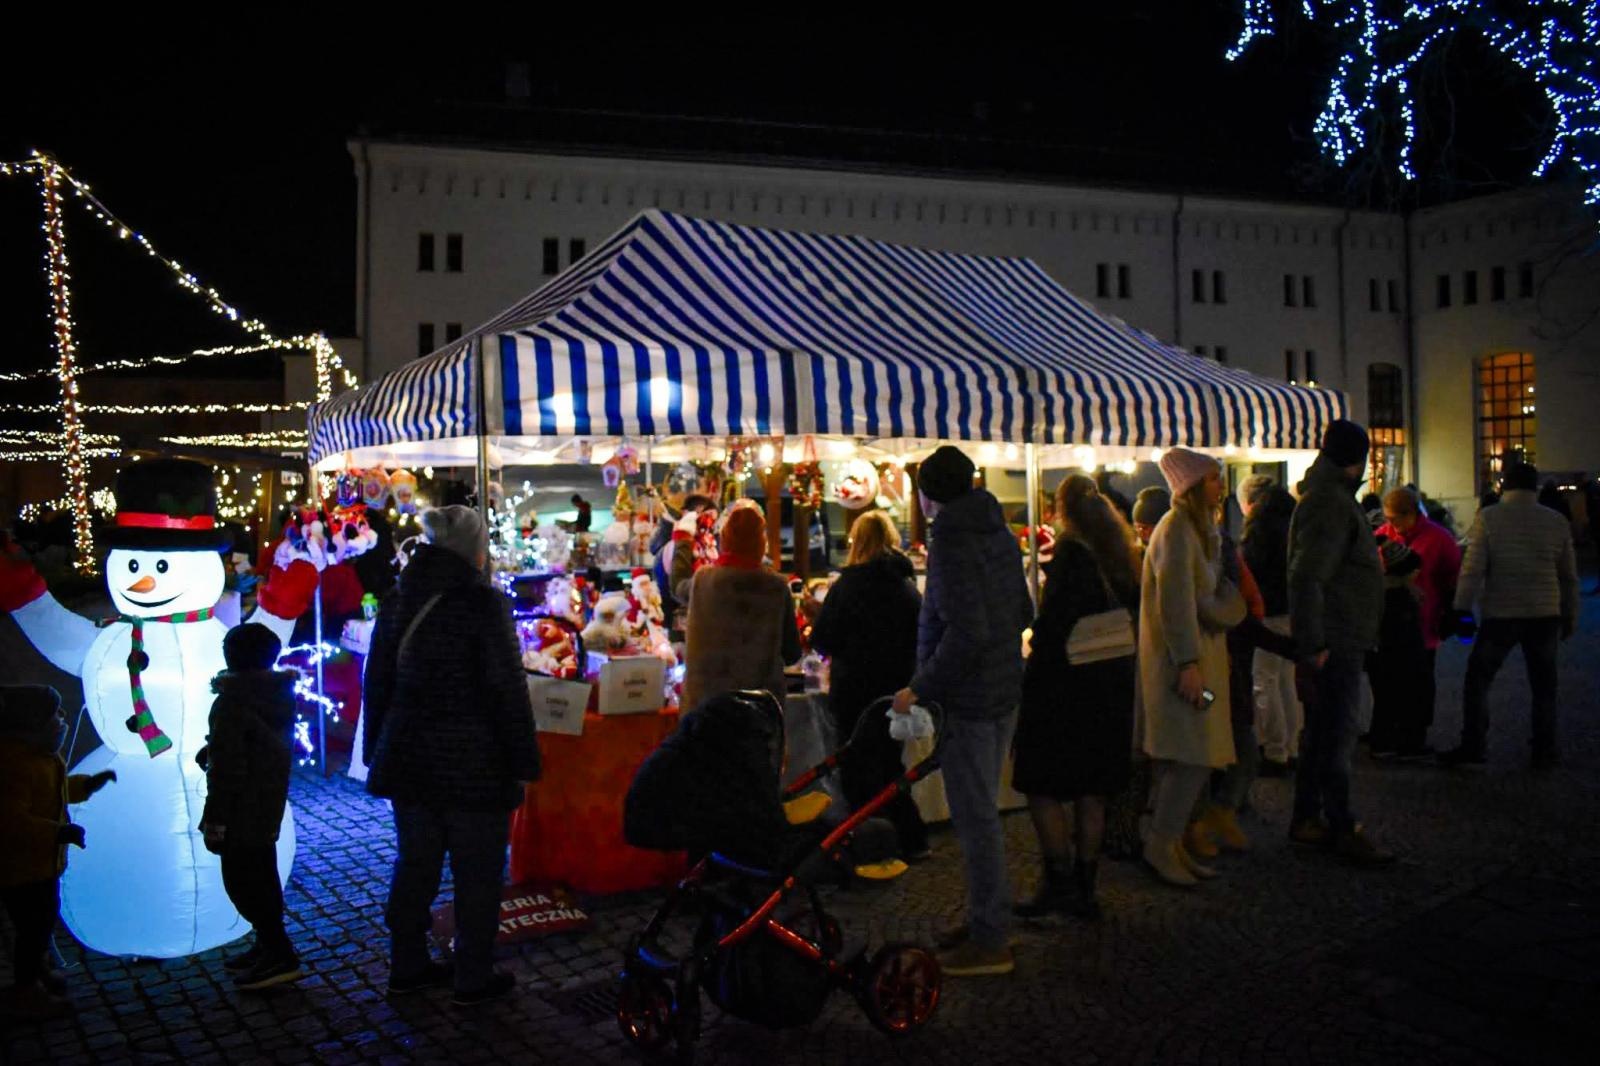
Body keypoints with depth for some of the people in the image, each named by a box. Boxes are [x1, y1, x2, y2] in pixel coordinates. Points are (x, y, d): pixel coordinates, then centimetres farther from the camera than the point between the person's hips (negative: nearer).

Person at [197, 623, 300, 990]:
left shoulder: (231, 703, -19)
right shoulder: (281, 695, 6)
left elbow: (227, 769, -21)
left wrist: (214, 821, -17)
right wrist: (211, 753, 22)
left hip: (241, 812, -9)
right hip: (270, 805, 9)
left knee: (243, 881, -2)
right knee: (261, 877, 19)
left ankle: (279, 955, -2)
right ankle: (269, 946, 28)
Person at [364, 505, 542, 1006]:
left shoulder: (397, 600, 5)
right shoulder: (484, 603, -15)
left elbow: (378, 681, 12)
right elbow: (508, 689, -15)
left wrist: (378, 750, 21)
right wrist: (523, 762, -8)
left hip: (408, 755, 6)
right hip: (473, 762, -6)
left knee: (414, 862, 17)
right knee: (476, 871, 6)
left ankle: (407, 965, 28)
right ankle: (473, 978, 15)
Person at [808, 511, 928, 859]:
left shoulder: (847, 585, -13)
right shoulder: (908, 585, 3)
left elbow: (823, 640, -11)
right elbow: (919, 638, 12)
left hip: (856, 690, -5)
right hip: (898, 689, 6)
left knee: (859, 772, 5)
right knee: (889, 763, 20)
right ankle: (910, 839, 21)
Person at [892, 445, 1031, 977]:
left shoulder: (951, 543, -18)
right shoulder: (1000, 534, 10)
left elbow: (966, 632, -26)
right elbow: (1023, 612, 15)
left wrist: (921, 688, -19)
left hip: (968, 700, -10)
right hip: (1004, 692, 10)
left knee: (975, 817, -2)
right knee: (982, 810, 19)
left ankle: (990, 941, 6)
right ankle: (987, 919, 29)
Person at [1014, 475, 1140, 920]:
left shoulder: (1071, 551, -14)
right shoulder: (1122, 553, 9)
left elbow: (1054, 621, -19)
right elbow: (1133, 617, 14)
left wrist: (1032, 678, -12)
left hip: (1066, 684, -8)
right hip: (1111, 685, 8)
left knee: (1042, 787, 2)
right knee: (1091, 791, 12)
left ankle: (1059, 882, 2)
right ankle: (1084, 888, 18)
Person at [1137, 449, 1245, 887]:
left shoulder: (1199, 528, 19)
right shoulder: (1176, 530, -14)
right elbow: (1175, 600, -21)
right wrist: (1188, 664, -25)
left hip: (1199, 653, 10)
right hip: (1181, 658, -10)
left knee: (1183, 759, 11)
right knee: (1194, 757, -10)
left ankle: (1171, 842, 17)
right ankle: (1160, 845, -4)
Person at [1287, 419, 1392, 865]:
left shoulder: (1333, 499, 18)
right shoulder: (1329, 503, -16)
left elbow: (1310, 573, 21)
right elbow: (1306, 577, -24)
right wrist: (1313, 645, -26)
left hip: (1340, 641, 11)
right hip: (1335, 643, -11)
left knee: (1322, 731, 14)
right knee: (1336, 733, -5)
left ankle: (1307, 819, 22)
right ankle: (1341, 829, 1)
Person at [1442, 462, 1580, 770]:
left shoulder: (1487, 518, -6)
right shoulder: (1557, 522, 4)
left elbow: (1472, 569, -10)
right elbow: (1569, 576, 10)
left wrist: (1463, 608, -4)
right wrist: (1570, 617, 19)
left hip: (1500, 616, -3)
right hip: (1545, 616, 3)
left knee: (1477, 679, 7)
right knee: (1543, 685, 12)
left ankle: (1473, 746, 5)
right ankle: (1544, 750, 16)